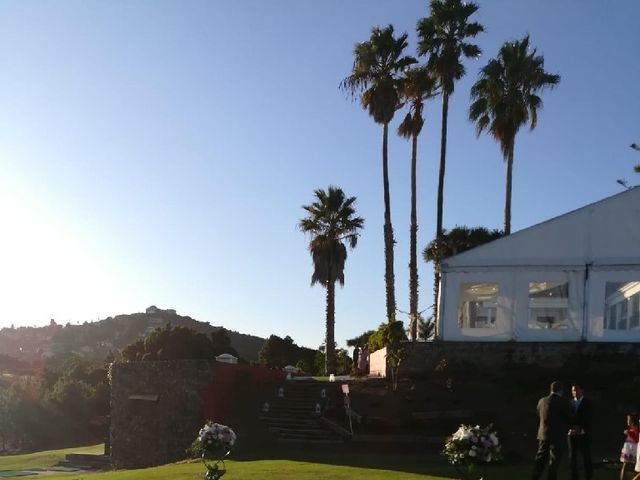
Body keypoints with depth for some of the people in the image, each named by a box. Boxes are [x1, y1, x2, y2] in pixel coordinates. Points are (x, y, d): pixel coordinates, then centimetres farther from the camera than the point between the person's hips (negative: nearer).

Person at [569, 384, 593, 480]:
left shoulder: (587, 403, 5)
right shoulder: (570, 403, 11)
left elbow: (588, 418, -4)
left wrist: (580, 428, -17)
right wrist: (570, 427, -14)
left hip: (583, 433, -2)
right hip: (572, 433, 2)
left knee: (586, 456, -4)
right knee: (572, 456, 3)